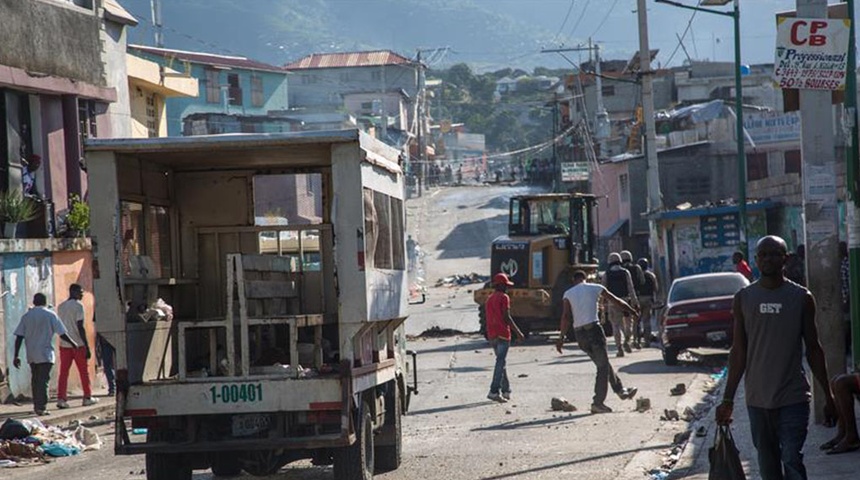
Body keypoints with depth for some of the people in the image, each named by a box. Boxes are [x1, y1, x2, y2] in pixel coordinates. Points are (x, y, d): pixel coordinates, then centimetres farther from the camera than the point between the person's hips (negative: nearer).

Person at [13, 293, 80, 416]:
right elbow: (62, 334, -5)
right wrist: (73, 343, 13)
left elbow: (19, 337, 0)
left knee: (35, 380, 16)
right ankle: (41, 407, -14)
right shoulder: (50, 315, -3)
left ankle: (36, 405, 21)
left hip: (31, 355, 4)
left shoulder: (26, 316, 5)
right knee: (43, 380, -5)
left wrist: (16, 356, 3)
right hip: (46, 354, -4)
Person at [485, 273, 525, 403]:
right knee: (501, 363, -10)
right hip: (502, 334, -8)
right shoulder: (504, 297, -7)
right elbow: (506, 317, -14)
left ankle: (506, 390, 19)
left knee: (501, 362, 16)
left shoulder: (489, 299, 18)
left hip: (491, 335, 8)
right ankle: (494, 391, -19)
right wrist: (518, 332, -8)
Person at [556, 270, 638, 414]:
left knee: (603, 364, 19)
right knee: (603, 366, 1)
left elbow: (566, 317, -2)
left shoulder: (568, 294, 8)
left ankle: (620, 390, 28)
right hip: (593, 329, -4)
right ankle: (598, 403, -6)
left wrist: (561, 338, -3)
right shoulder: (595, 288, 5)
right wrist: (632, 311, 22)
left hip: (579, 333, 4)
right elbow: (616, 301, 11)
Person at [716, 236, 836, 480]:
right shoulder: (743, 298, 5)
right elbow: (739, 352, 9)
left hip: (793, 397, -3)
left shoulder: (801, 297, 1)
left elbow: (813, 349, 6)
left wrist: (828, 396, 4)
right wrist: (728, 399, 6)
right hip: (758, 398, 3)